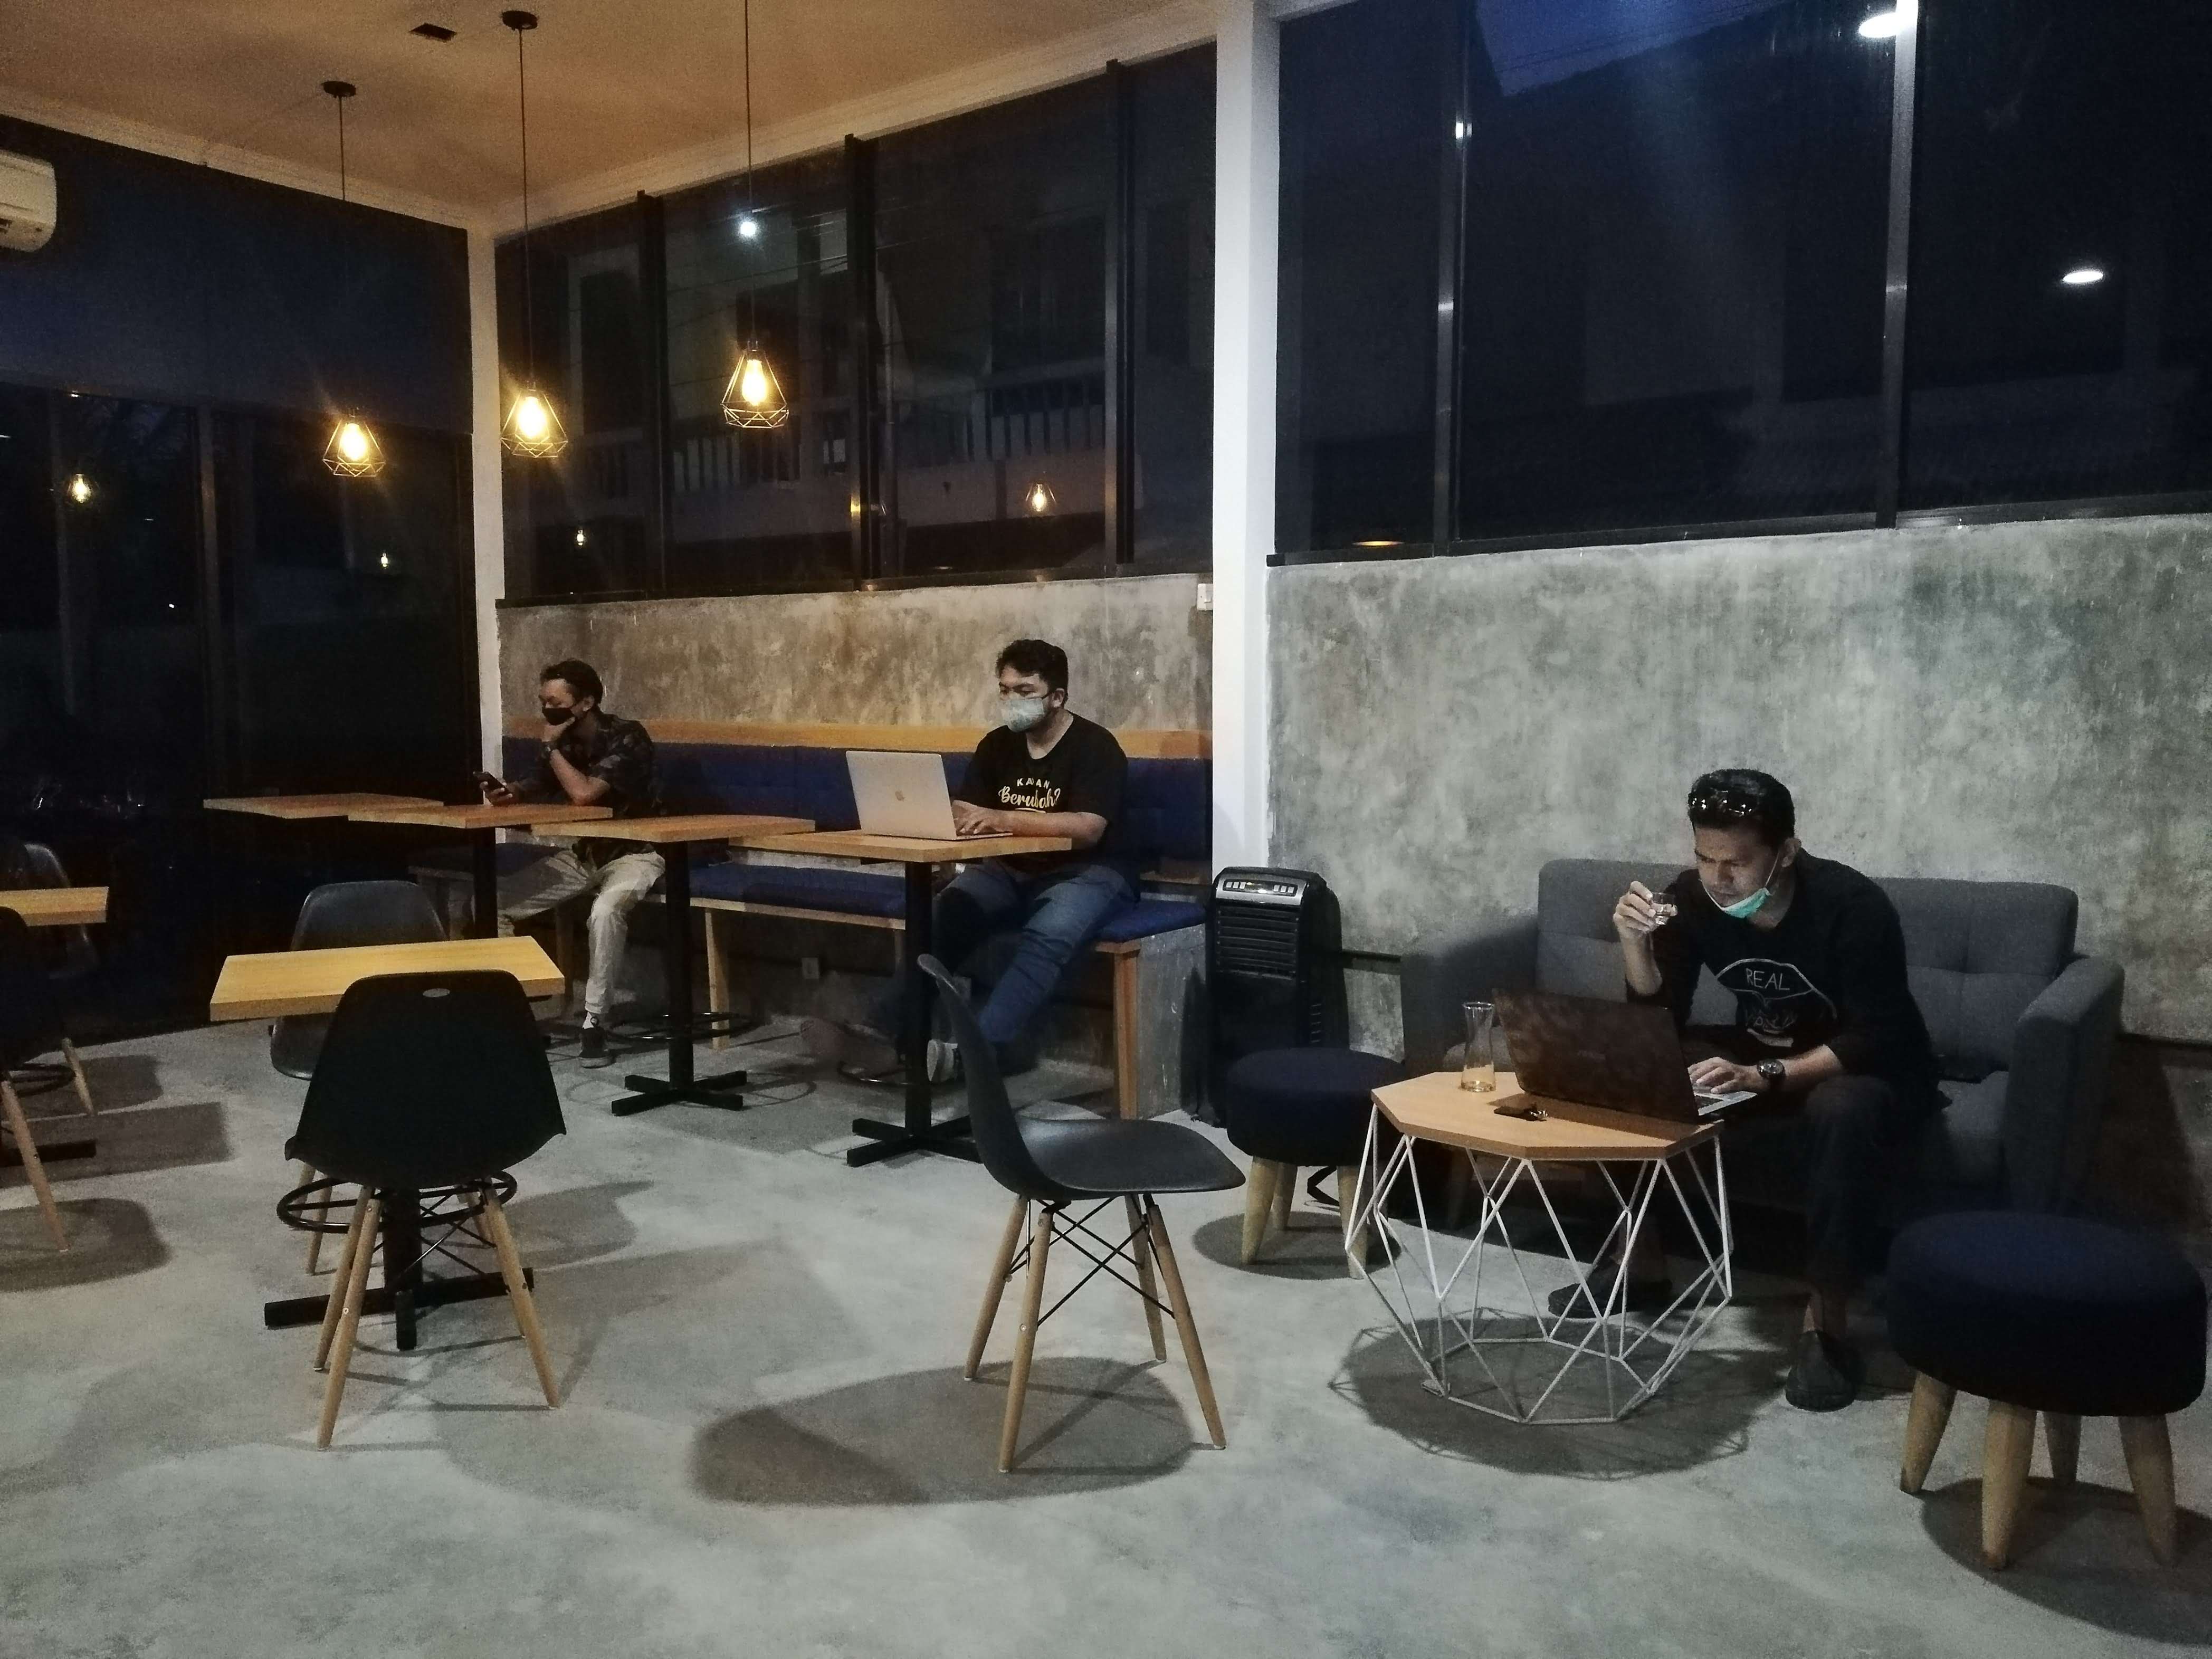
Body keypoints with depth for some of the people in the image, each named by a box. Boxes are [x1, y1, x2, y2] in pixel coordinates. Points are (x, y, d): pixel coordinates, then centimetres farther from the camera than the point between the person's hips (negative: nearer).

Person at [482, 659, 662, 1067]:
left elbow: (584, 794, -32)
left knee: (605, 911, -38)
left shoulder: (627, 737, -21)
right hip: (582, 853, 7)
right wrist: (511, 791, -6)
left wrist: (550, 746, -19)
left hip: (633, 853, -7)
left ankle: (594, 1022, -24)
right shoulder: (563, 740, 0)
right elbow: (542, 787, 17)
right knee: (495, 901, -5)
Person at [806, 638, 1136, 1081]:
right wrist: (952, 818, -17)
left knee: (1049, 936, -37)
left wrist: (1005, 819, -32)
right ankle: (881, 1033, -31)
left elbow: (1088, 828, -24)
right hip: (1011, 871, 6)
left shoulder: (1094, 746, -10)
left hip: (1086, 872, -5)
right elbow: (961, 813, 8)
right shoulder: (997, 744, 9)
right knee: (942, 917, -22)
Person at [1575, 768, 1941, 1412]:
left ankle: (1825, 1321, -25)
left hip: (1871, 1071, -5)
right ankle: (1644, 1266, -1)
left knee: (1842, 1112, -39)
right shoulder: (1690, 898, -15)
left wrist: (1764, 1076, -43)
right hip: (1760, 1055, 5)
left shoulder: (1852, 906, -27)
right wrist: (1634, 942, -30)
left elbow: (1875, 1041, -29)